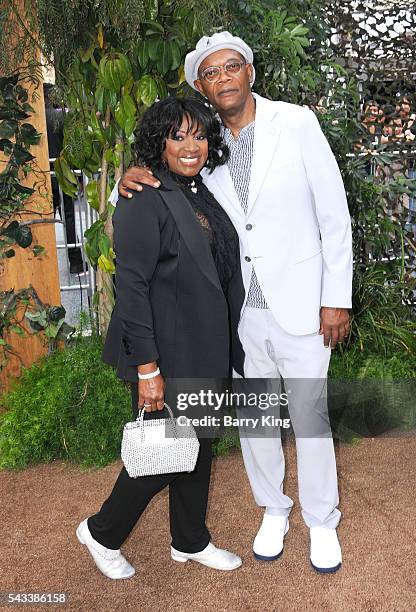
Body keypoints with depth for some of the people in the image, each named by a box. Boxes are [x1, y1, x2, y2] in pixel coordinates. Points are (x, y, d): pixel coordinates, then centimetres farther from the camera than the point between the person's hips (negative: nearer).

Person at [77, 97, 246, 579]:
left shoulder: (203, 195, 9)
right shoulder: (144, 200, -16)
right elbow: (131, 288, -20)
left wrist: (224, 349, 15)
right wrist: (147, 369, -21)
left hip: (205, 351, 8)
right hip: (165, 352, -8)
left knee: (199, 446, 18)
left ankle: (190, 541, 39)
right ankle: (101, 533, 30)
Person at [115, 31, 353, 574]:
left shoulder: (297, 123, -6)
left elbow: (334, 214, -4)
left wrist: (337, 297, -7)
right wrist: (132, 178, -11)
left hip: (299, 305, -3)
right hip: (239, 311, 3)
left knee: (309, 417, 9)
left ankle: (322, 522, 32)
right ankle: (273, 511, 39)